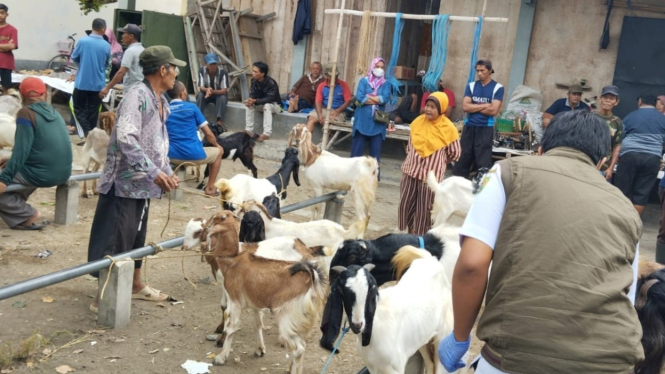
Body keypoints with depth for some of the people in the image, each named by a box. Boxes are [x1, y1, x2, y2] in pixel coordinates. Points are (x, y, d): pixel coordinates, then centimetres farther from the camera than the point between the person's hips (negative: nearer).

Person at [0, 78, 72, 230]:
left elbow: (21, 150, -18)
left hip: (43, 174, -8)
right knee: (20, 169, 32)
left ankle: (28, 215, -3)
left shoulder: (26, 113, -12)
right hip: (62, 173, 8)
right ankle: (17, 207, 20)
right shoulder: (53, 112, 10)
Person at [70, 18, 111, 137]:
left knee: (79, 109, 8)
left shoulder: (82, 41, -10)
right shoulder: (107, 46, -5)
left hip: (82, 83, -1)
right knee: (93, 112, 11)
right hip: (98, 84, 2)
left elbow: (74, 58, 5)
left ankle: (87, 132, -10)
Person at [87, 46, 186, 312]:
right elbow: (126, 138, -28)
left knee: (137, 235, 20)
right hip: (125, 181, -9)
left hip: (143, 182, 9)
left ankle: (136, 285, 33)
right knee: (114, 238, -4)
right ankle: (104, 297, 4)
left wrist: (167, 172, 9)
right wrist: (154, 172, -29)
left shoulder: (161, 101, 11)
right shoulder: (137, 95, -18)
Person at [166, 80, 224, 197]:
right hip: (195, 155, -4)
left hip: (173, 156, 4)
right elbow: (208, 134, -2)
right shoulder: (192, 107, -2)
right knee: (218, 151, 26)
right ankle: (210, 187, 22)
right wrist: (217, 145, 18)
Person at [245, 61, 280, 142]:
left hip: (274, 104, -6)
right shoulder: (254, 80, -8)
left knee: (267, 106, -38)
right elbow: (252, 94, -7)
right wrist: (250, 100, -32)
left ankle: (267, 133, -44)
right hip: (262, 103, 6)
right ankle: (249, 130, -19)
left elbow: (270, 98, -35)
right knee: (249, 104, -19)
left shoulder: (271, 83, -29)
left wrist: (255, 101, -41)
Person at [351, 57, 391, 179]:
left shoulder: (385, 84, 9)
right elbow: (359, 97, -11)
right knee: (357, 149, 3)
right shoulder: (364, 81, 4)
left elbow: (386, 98, -11)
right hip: (362, 120, -1)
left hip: (378, 121, 1)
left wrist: (367, 98, -10)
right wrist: (377, 100, -8)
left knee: (376, 150, 3)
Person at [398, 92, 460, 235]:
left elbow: (455, 153, -2)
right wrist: (413, 158, 8)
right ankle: (409, 232, 29)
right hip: (411, 170, 4)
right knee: (406, 204, 11)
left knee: (425, 209, 5)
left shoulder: (448, 128, -12)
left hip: (431, 174, -4)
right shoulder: (418, 121, 1)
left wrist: (437, 162, 6)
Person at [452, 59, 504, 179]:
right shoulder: (471, 86, 8)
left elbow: (493, 110, -12)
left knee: (483, 162, -3)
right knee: (462, 158, 9)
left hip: (485, 129, -4)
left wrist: (474, 107, -6)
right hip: (469, 127, 4)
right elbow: (465, 107, -4)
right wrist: (484, 105, -9)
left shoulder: (498, 88, -2)